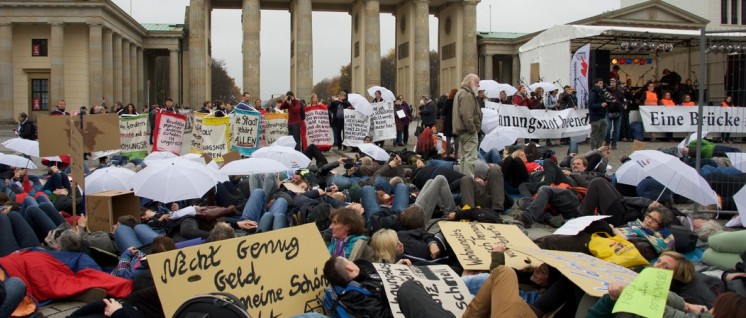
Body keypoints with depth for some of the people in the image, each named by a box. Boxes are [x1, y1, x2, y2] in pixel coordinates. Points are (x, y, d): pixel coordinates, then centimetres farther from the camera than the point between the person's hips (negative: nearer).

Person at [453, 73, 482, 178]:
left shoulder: (460, 93, 20)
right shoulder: (467, 95, -15)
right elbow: (466, 115, -25)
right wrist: (472, 129, -19)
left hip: (461, 130, 11)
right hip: (468, 131, -11)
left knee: (463, 157, 15)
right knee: (470, 157, -11)